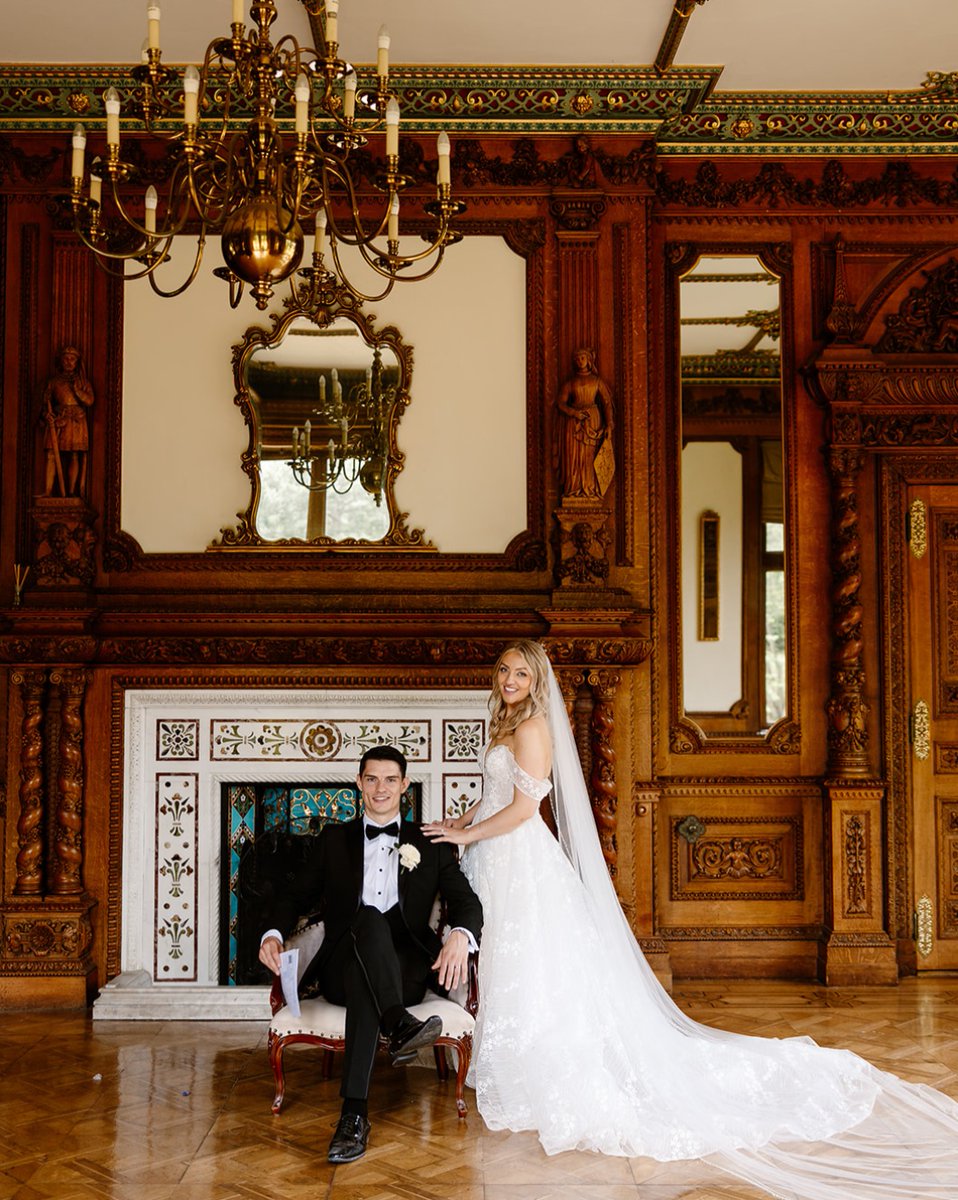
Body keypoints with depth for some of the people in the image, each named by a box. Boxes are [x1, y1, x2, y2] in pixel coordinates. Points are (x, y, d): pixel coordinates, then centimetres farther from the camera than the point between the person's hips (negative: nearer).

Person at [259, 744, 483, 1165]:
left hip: (403, 971, 0)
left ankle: (354, 1111, -47)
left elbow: (466, 901, 6)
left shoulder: (431, 844, 16)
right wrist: (273, 934, -8)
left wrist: (460, 935, -19)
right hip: (340, 969, 0)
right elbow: (296, 896, 15)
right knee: (369, 919, -36)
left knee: (363, 982, -38)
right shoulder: (334, 839, 20)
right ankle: (399, 1025, -55)